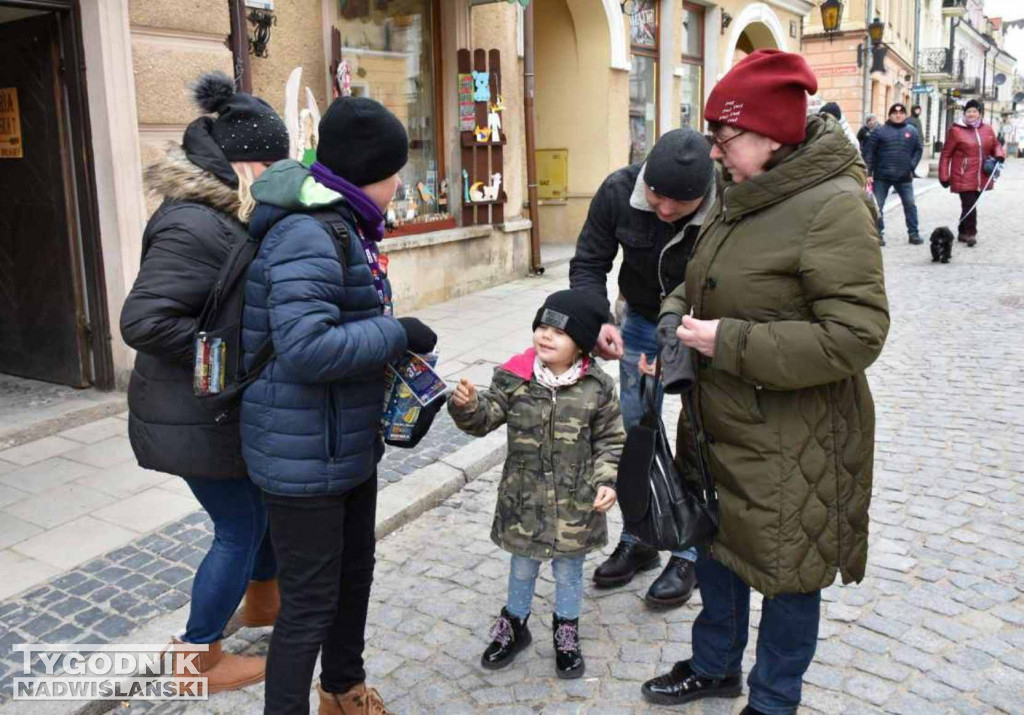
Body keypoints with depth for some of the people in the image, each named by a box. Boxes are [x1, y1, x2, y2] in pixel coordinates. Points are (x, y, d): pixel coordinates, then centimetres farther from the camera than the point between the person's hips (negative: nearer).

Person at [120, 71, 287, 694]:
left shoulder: (226, 218, 6)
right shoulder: (194, 228, -25)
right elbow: (144, 321, -29)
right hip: (199, 421, -10)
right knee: (240, 528, 4)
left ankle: (263, 600, 47)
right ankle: (202, 658, 25)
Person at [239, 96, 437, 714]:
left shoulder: (343, 226, 9)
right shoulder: (307, 235, -22)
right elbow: (305, 348, -31)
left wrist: (398, 347, 4)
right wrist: (398, 333, -21)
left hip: (349, 442, 10)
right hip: (305, 453, -10)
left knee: (356, 570, 24)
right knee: (310, 602, 3)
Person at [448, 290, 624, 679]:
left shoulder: (597, 387, -11)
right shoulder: (514, 377, -10)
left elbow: (611, 440, -3)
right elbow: (485, 418, -9)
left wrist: (607, 480, -14)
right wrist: (467, 405, -29)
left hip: (575, 504, -1)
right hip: (524, 498, 1)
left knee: (568, 571, 18)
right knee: (522, 568, 21)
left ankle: (566, 633, 42)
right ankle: (514, 626, 44)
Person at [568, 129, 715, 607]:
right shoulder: (618, 191, -22)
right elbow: (588, 263, -11)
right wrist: (597, 322, -29)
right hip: (640, 321, 4)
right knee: (634, 434, 10)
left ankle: (688, 555, 17)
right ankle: (638, 541, 28)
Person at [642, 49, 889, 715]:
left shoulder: (833, 207, -21)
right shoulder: (742, 197, 5)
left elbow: (856, 335, -26)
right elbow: (702, 279, 20)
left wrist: (729, 342, -25)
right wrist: (676, 315, -1)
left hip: (791, 444, -8)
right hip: (719, 426, 9)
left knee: (787, 569, 11)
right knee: (716, 544, 23)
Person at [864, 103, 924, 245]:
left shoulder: (912, 131, 8)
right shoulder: (880, 131, 1)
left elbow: (918, 150, 13)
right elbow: (869, 152, -1)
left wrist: (912, 166, 1)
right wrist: (869, 171, -8)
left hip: (904, 177, 2)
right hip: (882, 176, -2)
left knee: (910, 205, 5)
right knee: (877, 206, 0)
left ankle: (913, 233, 15)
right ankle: (879, 233, 10)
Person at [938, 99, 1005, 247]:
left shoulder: (987, 129, 8)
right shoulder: (956, 130, -6)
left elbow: (995, 145, 22)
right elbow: (946, 154, -4)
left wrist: (999, 155, -2)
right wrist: (944, 176, -6)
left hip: (981, 178, 5)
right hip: (963, 178, -5)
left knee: (969, 205, 14)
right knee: (969, 206, -10)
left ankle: (963, 232, 27)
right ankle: (970, 234, 1)